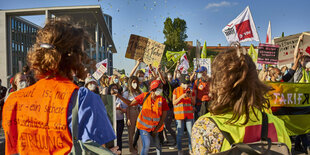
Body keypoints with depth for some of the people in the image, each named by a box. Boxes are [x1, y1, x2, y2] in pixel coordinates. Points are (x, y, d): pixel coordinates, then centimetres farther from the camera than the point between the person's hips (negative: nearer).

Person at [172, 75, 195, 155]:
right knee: (180, 133, 3)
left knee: (190, 133, 3)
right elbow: (174, 102, -5)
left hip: (189, 114, 2)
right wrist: (182, 96, -17)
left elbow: (194, 103, 9)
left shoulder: (191, 91, 8)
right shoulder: (176, 90, 0)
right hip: (179, 114, -2)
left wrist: (191, 97, -10)